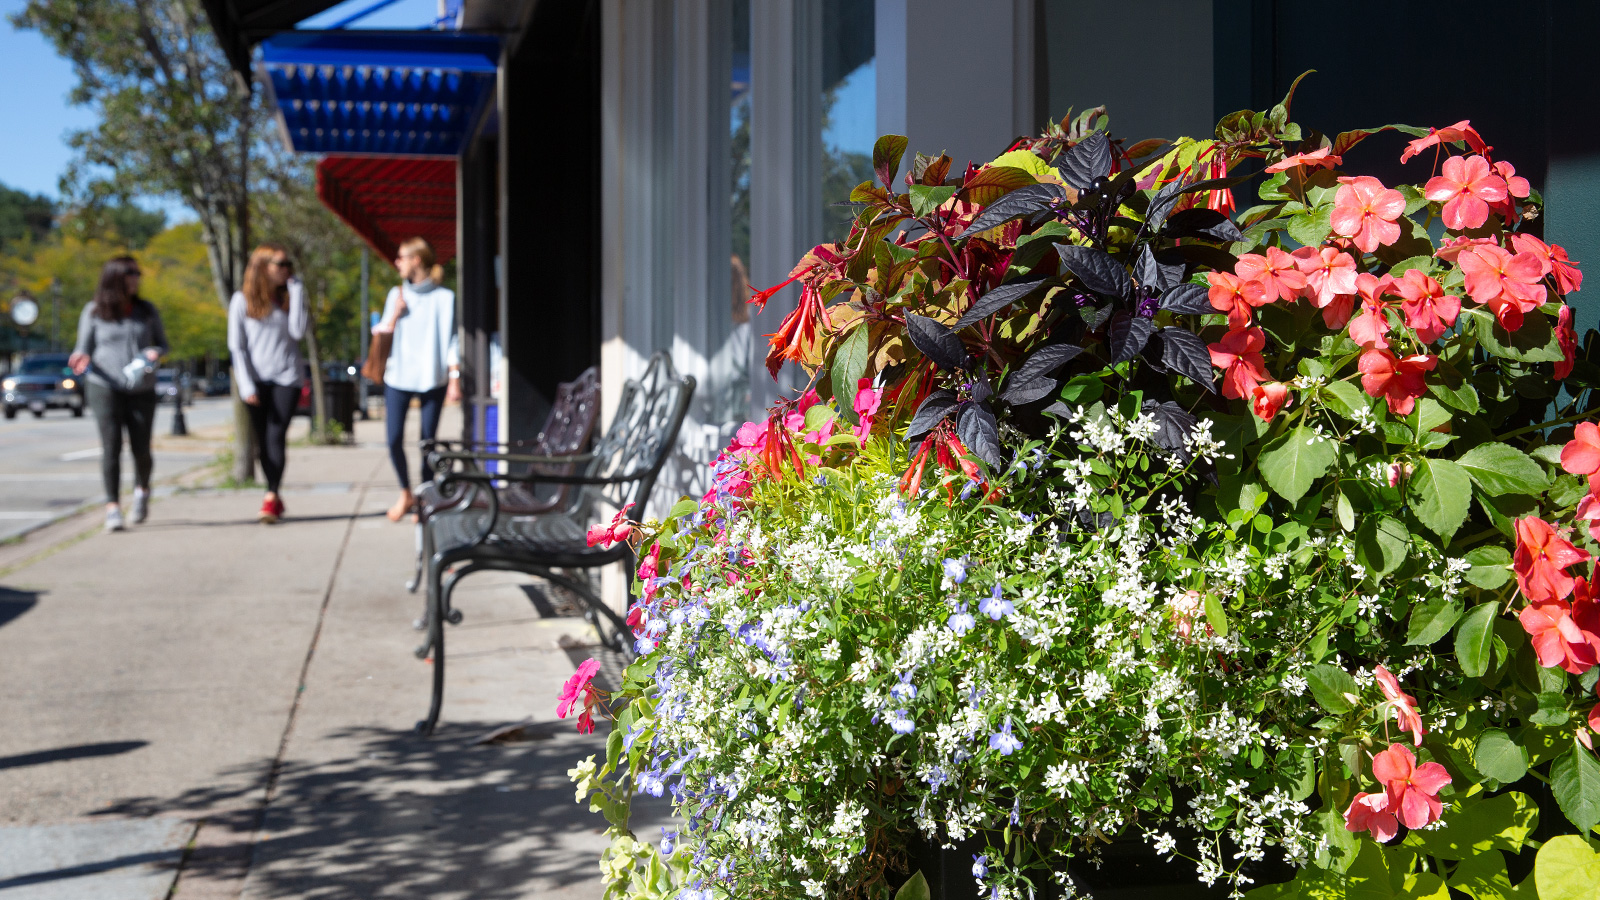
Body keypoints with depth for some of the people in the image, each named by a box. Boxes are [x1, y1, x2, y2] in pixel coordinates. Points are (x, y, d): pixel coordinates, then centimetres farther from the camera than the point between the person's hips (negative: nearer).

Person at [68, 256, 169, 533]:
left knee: (141, 450, -1)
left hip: (141, 390, 2)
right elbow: (83, 348, 6)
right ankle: (113, 506, -7)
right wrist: (82, 359, -18)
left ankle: (142, 489, 29)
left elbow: (163, 343, 14)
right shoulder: (94, 311, 2)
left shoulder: (147, 310, 8)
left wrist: (155, 352, -9)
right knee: (111, 446, -11)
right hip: (104, 387, -2)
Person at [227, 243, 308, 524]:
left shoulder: (289, 296, 8)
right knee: (263, 440, 2)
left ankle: (270, 499, -16)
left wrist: (295, 288, -7)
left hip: (286, 377, 0)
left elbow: (298, 331, -9)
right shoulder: (242, 300, 1)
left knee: (276, 437, -11)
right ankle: (275, 498, 11)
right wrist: (246, 385, -8)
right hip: (256, 381, 0)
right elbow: (236, 346, 1)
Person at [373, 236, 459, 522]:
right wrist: (395, 313, -6)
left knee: (428, 442, -1)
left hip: (431, 378, -3)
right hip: (398, 376, 3)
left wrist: (455, 380, -8)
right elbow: (382, 335, 11)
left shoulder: (444, 297, -1)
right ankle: (405, 493, 15)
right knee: (394, 440, -6)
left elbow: (451, 341, -2)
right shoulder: (396, 294, 10)